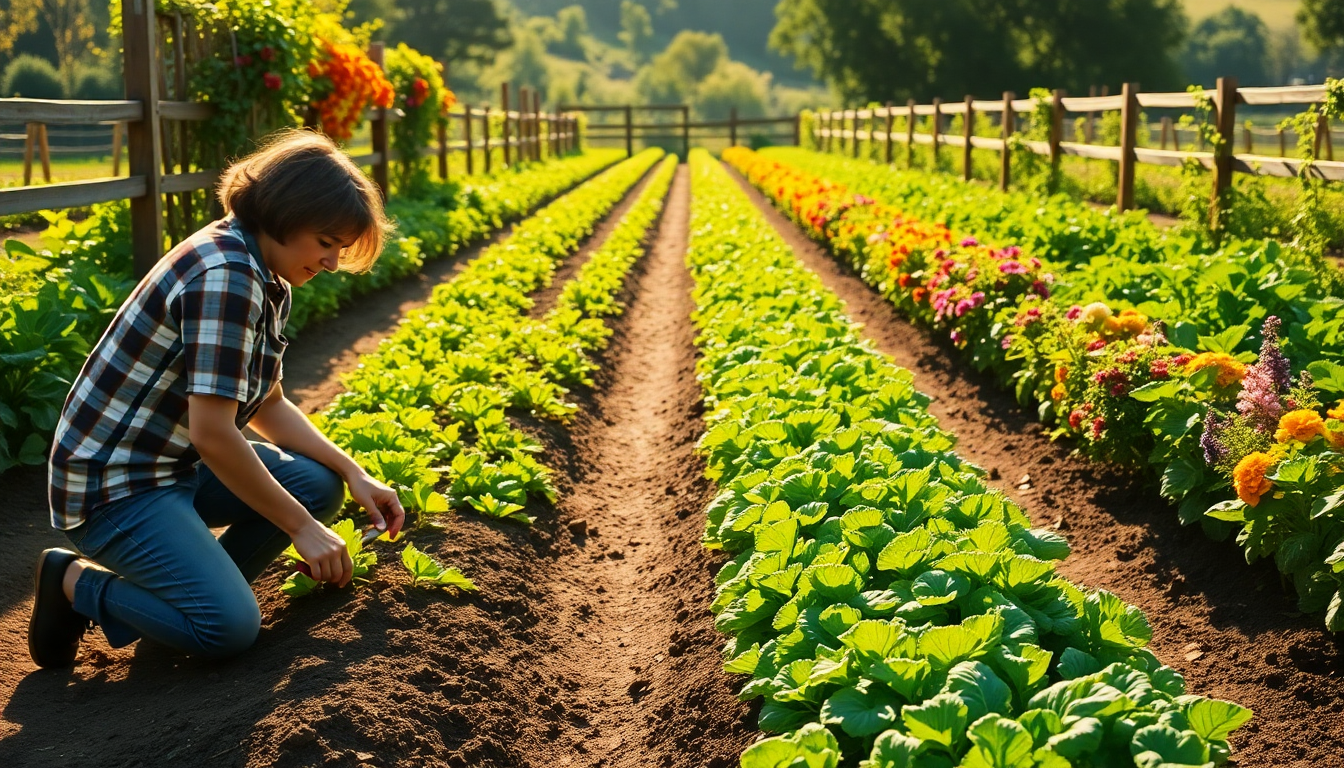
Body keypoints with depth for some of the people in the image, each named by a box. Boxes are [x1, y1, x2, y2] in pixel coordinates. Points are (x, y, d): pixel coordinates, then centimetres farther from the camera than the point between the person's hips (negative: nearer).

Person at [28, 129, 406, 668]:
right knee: (231, 626, -21)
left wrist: (353, 473, 3)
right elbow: (213, 434, -26)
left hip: (177, 464, 10)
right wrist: (302, 527, -18)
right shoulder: (225, 275, -24)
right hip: (113, 483, -10)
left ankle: (184, 586, 2)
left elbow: (268, 407, 14)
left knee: (320, 484, 3)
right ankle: (78, 582, 0)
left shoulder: (268, 280, 6)